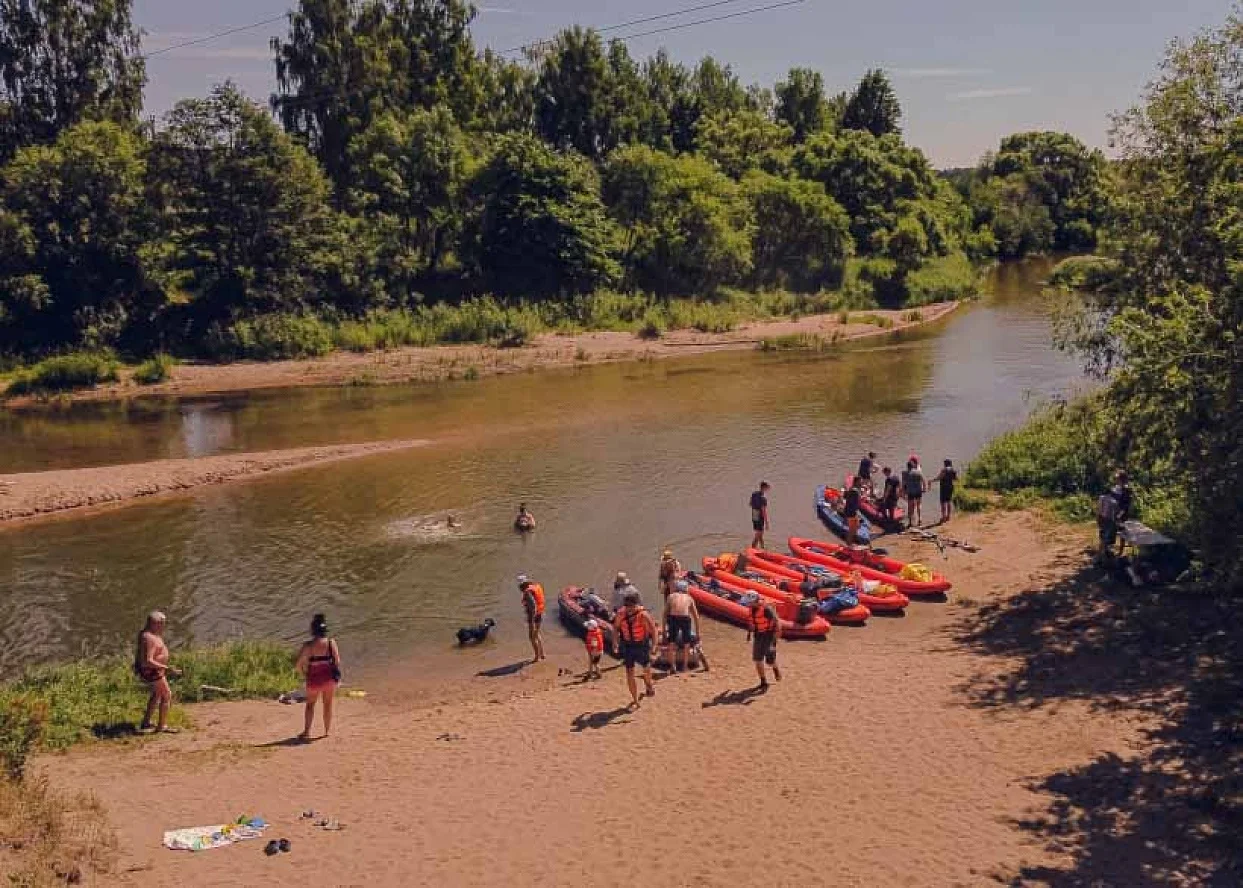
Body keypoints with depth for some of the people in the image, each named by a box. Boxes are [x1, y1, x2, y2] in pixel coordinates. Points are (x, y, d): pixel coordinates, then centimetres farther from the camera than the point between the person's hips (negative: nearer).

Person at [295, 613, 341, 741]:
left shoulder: (308, 645, -13)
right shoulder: (331, 642, -9)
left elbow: (299, 665, -13)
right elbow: (337, 661, -6)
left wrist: (305, 673, 6)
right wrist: (337, 674, 11)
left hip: (314, 678, -1)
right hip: (329, 678, 1)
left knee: (310, 704, 17)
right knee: (328, 704, 18)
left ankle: (307, 732, 11)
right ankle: (327, 730, 25)